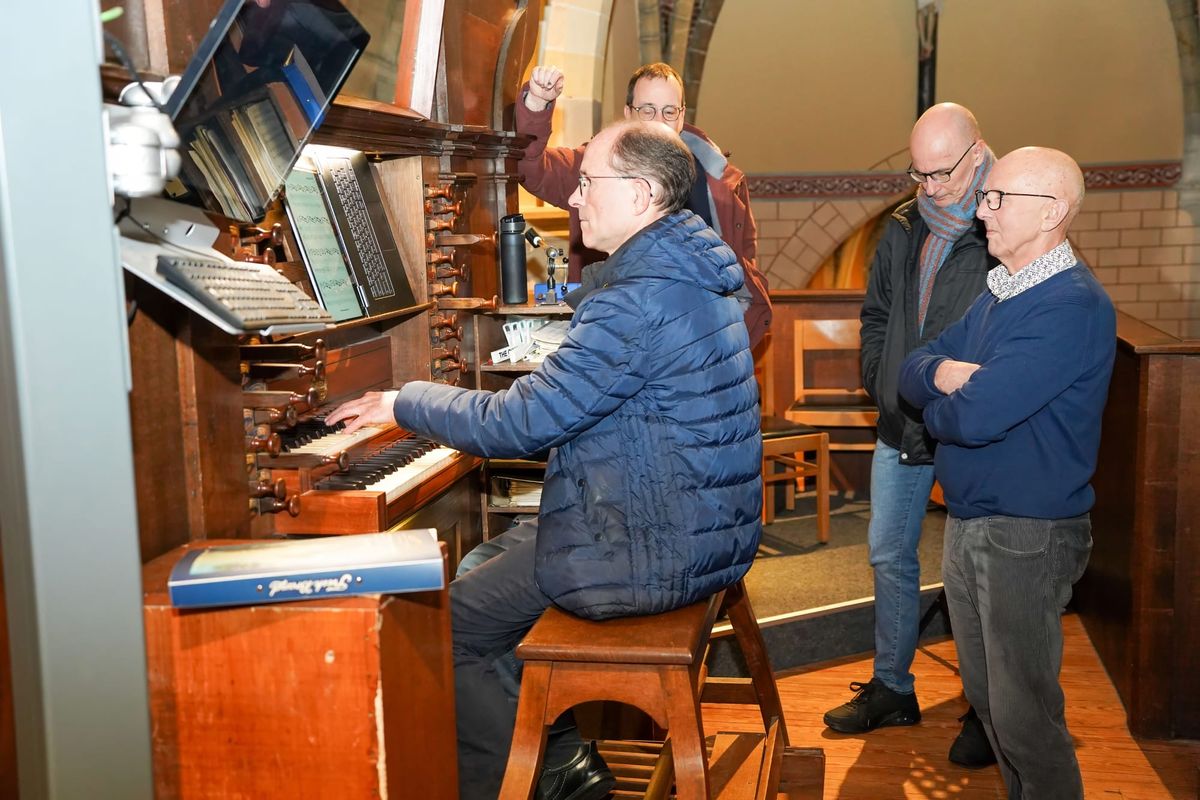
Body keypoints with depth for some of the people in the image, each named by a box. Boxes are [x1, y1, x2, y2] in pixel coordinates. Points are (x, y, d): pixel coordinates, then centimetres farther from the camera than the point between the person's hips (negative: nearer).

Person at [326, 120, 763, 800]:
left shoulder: (641, 299, -24)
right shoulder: (690, 272, 9)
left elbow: (516, 426, -23)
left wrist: (406, 401, -8)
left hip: (651, 557, -10)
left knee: (442, 630, -1)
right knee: (480, 566, 20)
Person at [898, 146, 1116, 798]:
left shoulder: (1072, 307, -21)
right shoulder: (998, 293, 9)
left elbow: (975, 417, -29)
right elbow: (911, 374, 8)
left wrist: (937, 408, -7)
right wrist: (943, 373, -15)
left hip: (1027, 535, -9)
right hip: (968, 522, 9)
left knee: (1023, 716, 2)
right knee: (984, 695, 20)